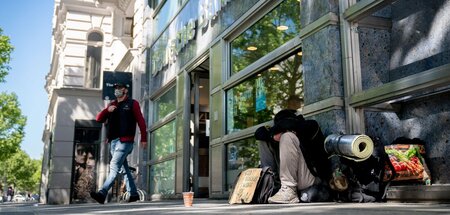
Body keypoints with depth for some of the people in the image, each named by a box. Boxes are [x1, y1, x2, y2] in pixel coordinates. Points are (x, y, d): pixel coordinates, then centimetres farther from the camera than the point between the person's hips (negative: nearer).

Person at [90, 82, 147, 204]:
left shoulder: (132, 104, 5)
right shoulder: (112, 105, 21)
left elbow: (141, 121, 0)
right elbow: (99, 119, 14)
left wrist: (143, 139, -7)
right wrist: (107, 110, -5)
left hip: (125, 141, -7)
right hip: (113, 141, 7)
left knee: (114, 166, -15)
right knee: (124, 168, 10)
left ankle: (102, 194, -23)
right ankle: (133, 194, 17)